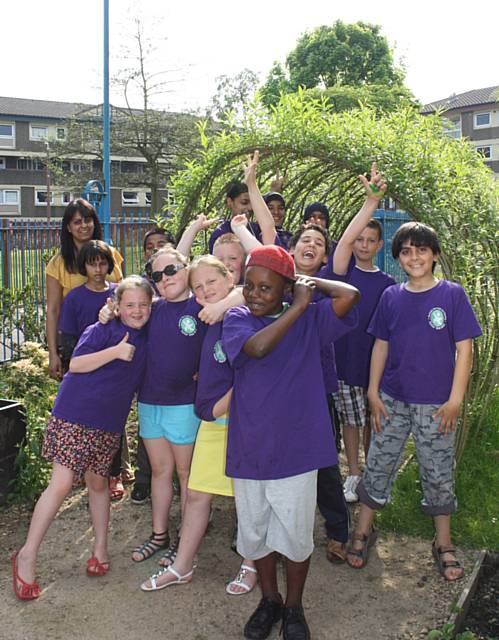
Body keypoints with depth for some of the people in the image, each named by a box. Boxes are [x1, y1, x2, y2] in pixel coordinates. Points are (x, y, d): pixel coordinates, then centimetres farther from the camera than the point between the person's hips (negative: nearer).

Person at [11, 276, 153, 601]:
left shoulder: (146, 339, 8)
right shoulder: (102, 330, -9)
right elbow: (76, 364, -15)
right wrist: (115, 351, -24)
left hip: (109, 423, 5)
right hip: (75, 416, -5)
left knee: (98, 483, 16)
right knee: (62, 484, -8)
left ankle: (101, 548, 30)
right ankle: (28, 554, 4)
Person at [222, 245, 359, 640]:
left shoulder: (309, 320, -2)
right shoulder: (237, 319, -3)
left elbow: (350, 295, -18)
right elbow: (257, 347, -24)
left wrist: (307, 283, -6)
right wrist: (298, 306, -17)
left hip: (296, 447, -1)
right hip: (248, 447, 1)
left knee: (296, 535, 11)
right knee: (255, 533, 17)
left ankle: (294, 607, 36)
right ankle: (270, 600, 41)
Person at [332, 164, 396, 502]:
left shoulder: (387, 283, 3)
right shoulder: (343, 273, -2)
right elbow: (345, 238, -21)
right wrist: (372, 201, -32)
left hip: (375, 363, 1)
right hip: (344, 360, -1)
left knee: (373, 421, 11)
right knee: (350, 420, 10)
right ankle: (354, 474, 26)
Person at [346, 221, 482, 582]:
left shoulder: (452, 294, -6)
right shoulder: (391, 297, 2)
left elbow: (464, 349, -6)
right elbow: (381, 346, 7)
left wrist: (456, 399, -10)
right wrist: (373, 392, 2)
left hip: (436, 404, -2)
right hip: (392, 399, 2)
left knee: (438, 472, 9)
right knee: (378, 465, 8)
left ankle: (443, 543, 26)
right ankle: (364, 531, 25)